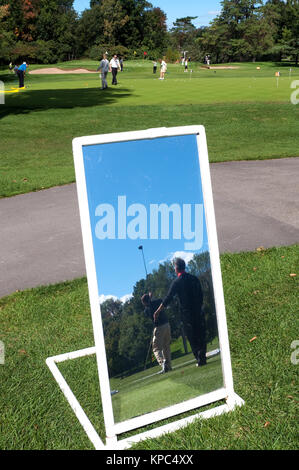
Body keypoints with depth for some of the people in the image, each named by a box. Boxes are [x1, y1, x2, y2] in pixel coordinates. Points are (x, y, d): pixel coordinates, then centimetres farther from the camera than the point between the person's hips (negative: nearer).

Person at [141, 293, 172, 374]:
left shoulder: (146, 310, -7)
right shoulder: (158, 301, -3)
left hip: (158, 327, -4)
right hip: (167, 324, 5)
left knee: (157, 349, 2)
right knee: (166, 347, 18)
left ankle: (162, 362, -24)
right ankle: (168, 366, 22)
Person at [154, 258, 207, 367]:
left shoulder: (177, 282, -8)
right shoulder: (194, 278, 6)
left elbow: (168, 298, -9)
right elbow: (201, 295, 11)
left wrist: (158, 311, -3)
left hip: (186, 313, -4)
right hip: (198, 311, 4)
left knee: (192, 338, 3)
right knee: (201, 335, 9)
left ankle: (199, 359, 2)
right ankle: (202, 357, 7)